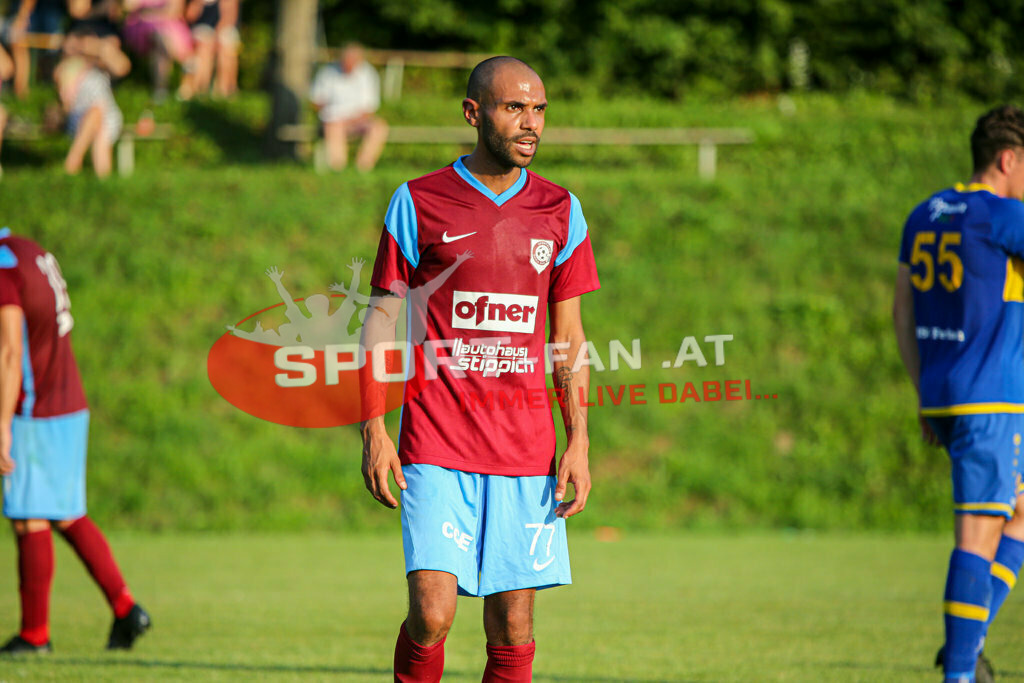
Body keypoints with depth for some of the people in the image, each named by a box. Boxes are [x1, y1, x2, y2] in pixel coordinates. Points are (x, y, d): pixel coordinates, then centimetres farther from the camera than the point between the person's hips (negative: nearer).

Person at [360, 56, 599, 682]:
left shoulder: (559, 212, 9)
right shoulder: (418, 204, 0)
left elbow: (569, 335, 13)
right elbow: (381, 318, 3)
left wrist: (579, 443, 5)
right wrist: (374, 431, -4)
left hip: (526, 453, 3)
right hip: (436, 449, -3)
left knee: (513, 628, 2)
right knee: (432, 614, -13)